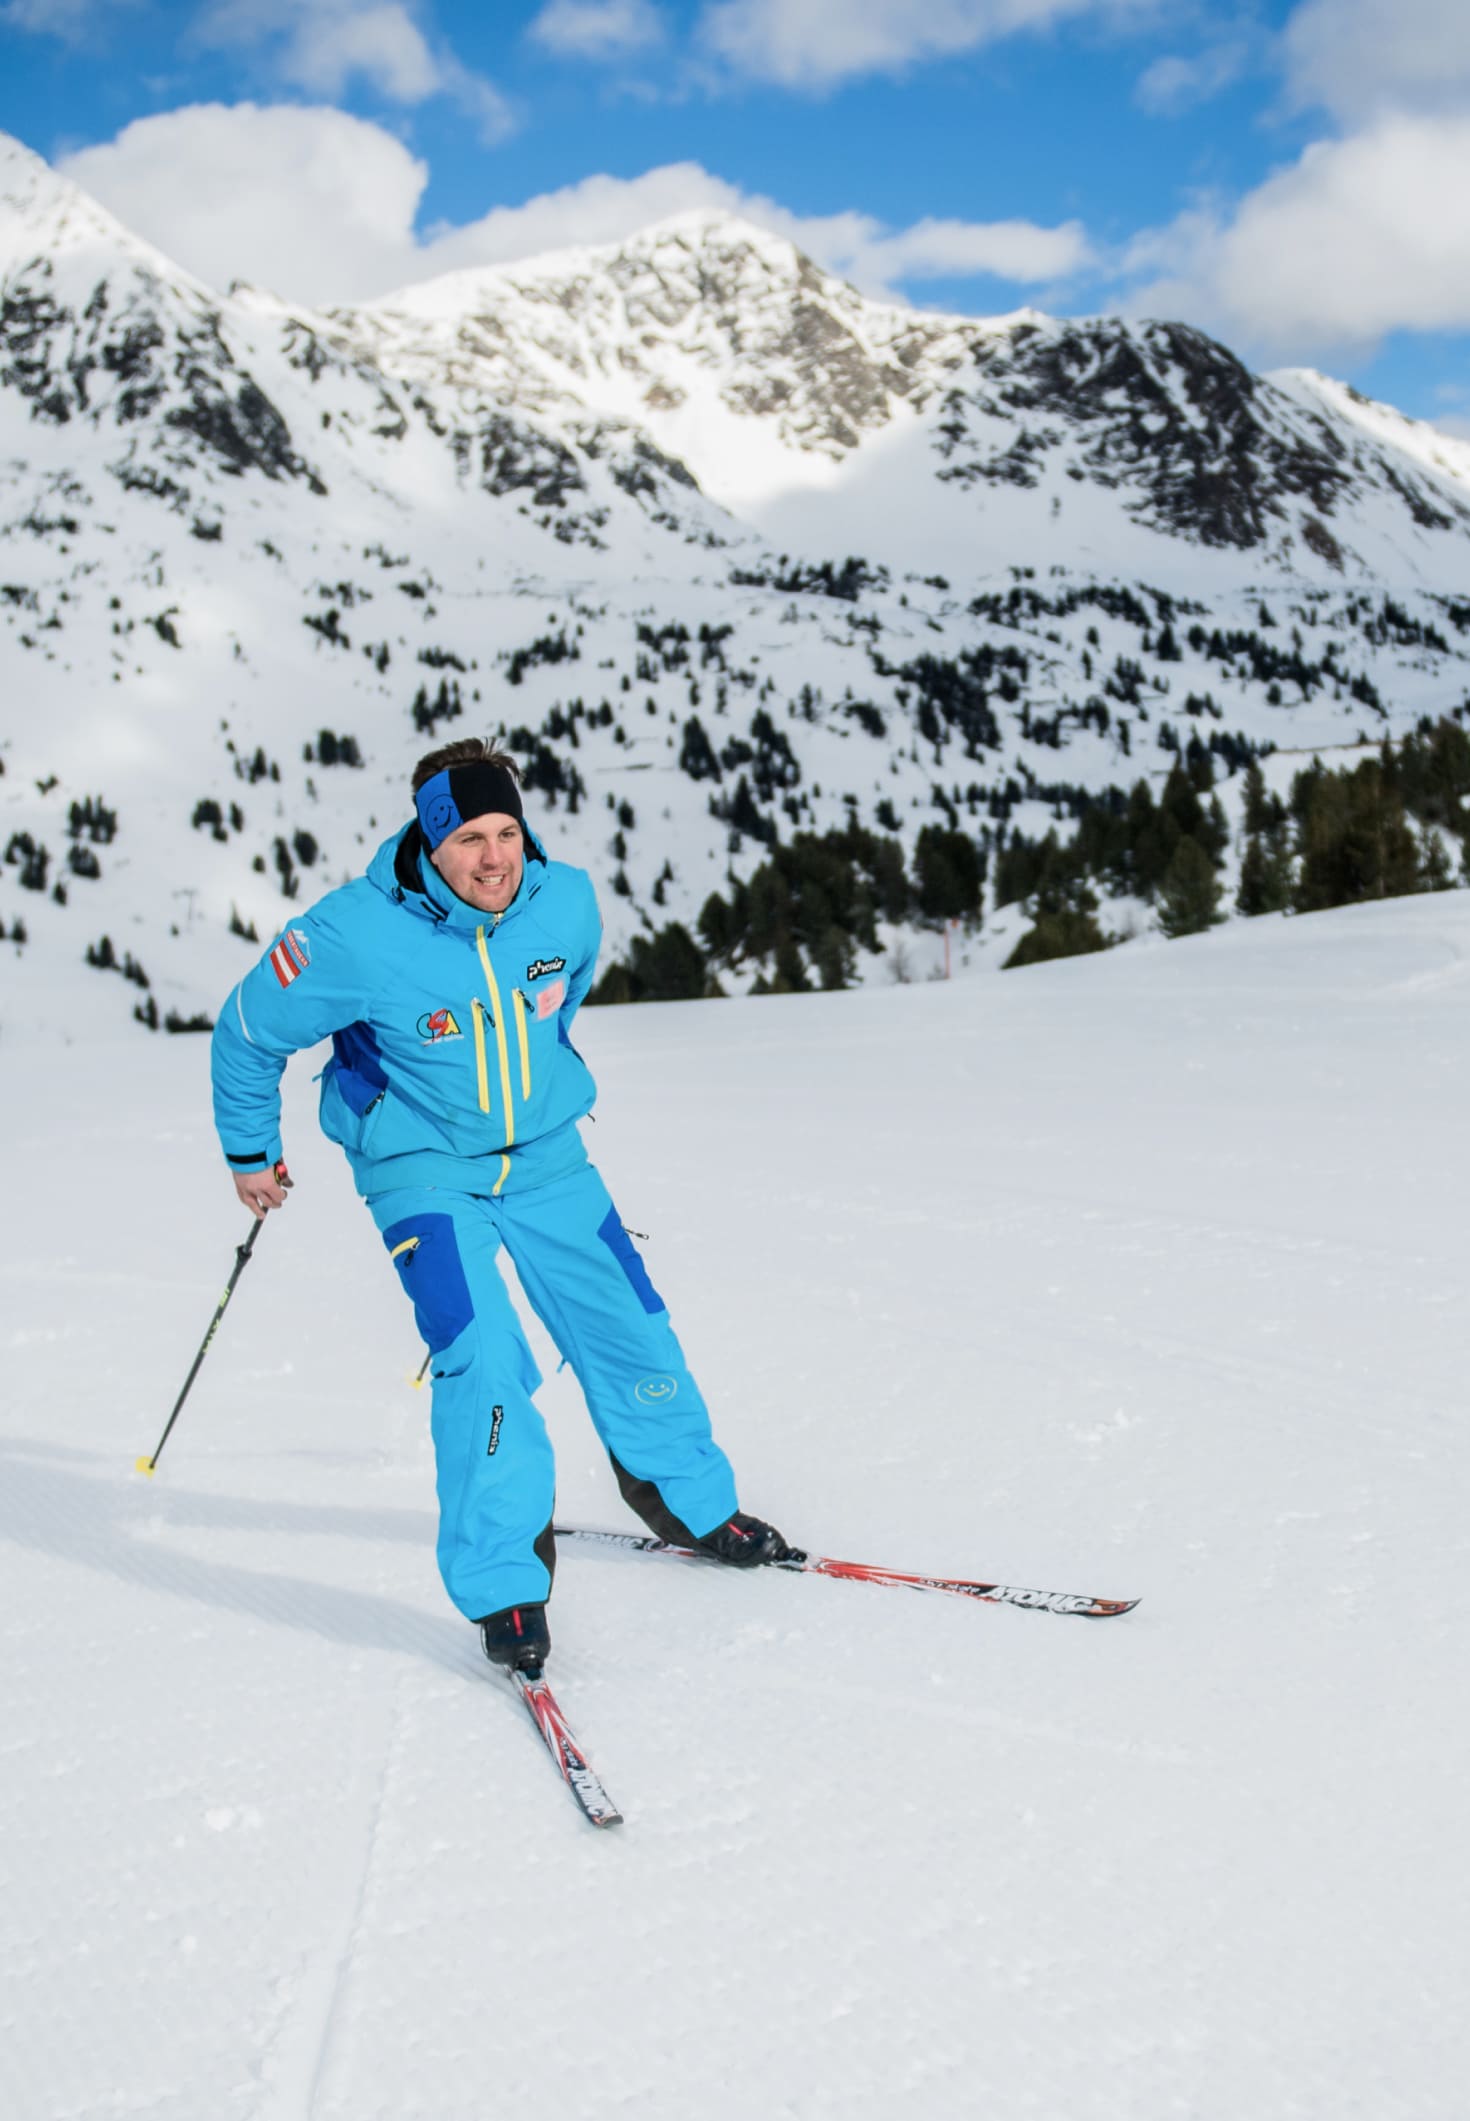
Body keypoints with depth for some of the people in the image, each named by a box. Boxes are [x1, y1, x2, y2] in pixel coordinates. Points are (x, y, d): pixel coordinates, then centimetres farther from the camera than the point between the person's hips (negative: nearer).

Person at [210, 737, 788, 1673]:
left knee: (633, 1333, 9)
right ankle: (503, 1583, -6)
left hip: (547, 1159, 4)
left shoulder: (569, 903, -12)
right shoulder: (357, 937, -24)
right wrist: (251, 1153, 6)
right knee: (482, 1357, -21)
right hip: (424, 1172, -4)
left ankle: (690, 1500, 35)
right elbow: (249, 1034, -7)